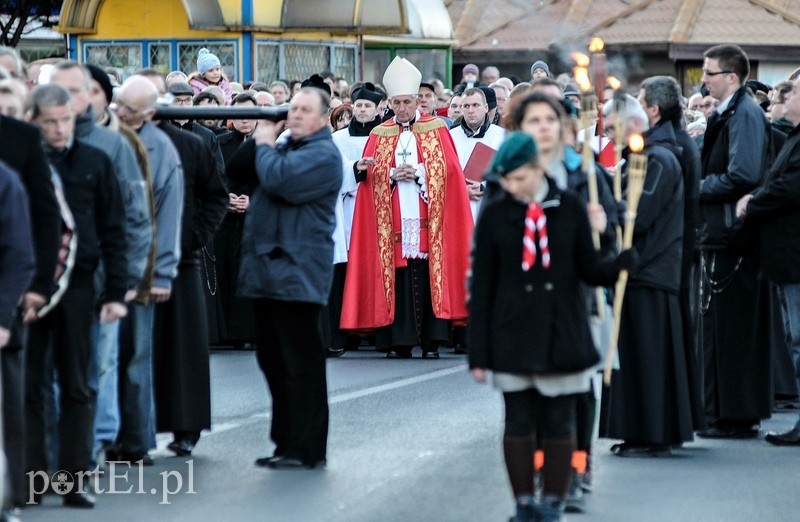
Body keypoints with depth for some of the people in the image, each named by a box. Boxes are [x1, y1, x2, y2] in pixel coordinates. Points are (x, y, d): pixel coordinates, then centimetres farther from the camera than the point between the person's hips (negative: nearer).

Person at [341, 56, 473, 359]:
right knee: (397, 279, -3)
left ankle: (431, 341, -2)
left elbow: (447, 170, 1)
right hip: (393, 224, 1)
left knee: (428, 277, -5)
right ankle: (399, 341, 0)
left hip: (427, 222, -1)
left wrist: (417, 173, -11)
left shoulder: (437, 130, 8)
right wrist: (392, 175, -11)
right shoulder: (380, 135, 12)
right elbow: (370, 176, 7)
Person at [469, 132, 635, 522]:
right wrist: (479, 352, -1)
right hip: (513, 338, 0)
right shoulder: (494, 216, -1)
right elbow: (481, 287, 1)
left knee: (559, 424, 4)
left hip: (562, 334, 0)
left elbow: (587, 269, 3)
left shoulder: (570, 208, -1)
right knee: (518, 423, 3)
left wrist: (622, 263, -20)